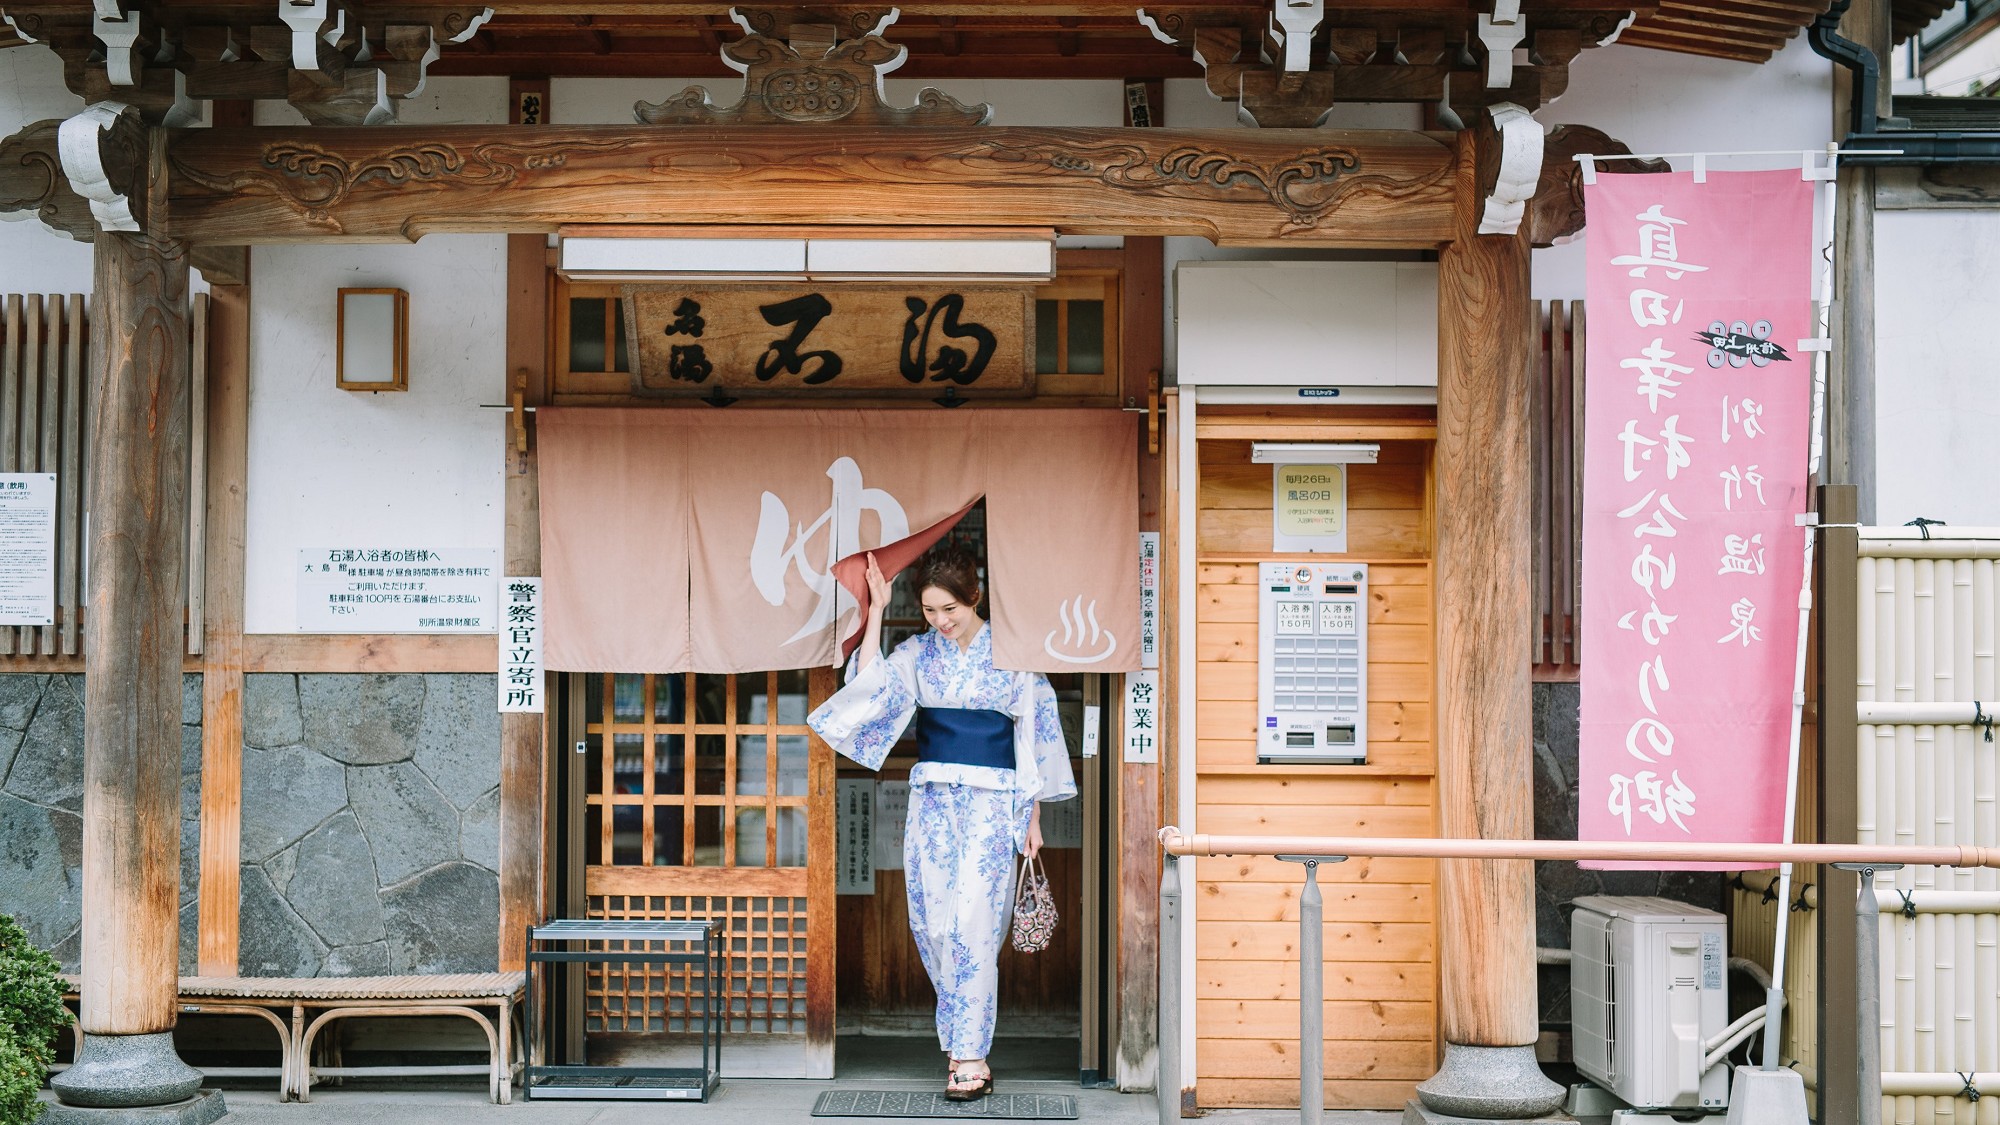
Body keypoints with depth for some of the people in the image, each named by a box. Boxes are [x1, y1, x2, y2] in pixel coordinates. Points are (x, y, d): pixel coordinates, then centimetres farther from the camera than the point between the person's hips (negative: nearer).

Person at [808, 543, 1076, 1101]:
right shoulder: (917, 653, 7)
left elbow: (1036, 735, 3)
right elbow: (868, 688, -10)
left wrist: (1033, 816, 2)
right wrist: (876, 611, -10)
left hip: (990, 803, -4)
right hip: (931, 800, 4)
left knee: (971, 925, -10)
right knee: (931, 922, 1)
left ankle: (970, 1057, -5)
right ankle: (966, 1044, 14)